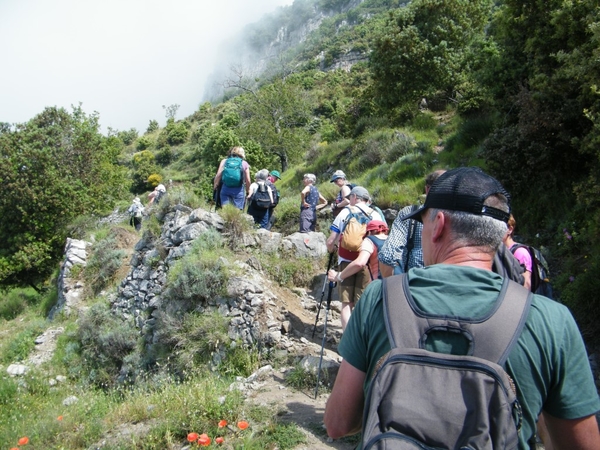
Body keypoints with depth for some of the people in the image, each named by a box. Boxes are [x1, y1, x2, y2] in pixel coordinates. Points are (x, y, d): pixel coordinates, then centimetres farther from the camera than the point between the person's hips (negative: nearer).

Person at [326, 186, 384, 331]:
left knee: (346, 304, 5)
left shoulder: (345, 212, 5)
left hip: (345, 262, 0)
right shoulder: (376, 215, 6)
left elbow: (331, 241, 2)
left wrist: (331, 249, 22)